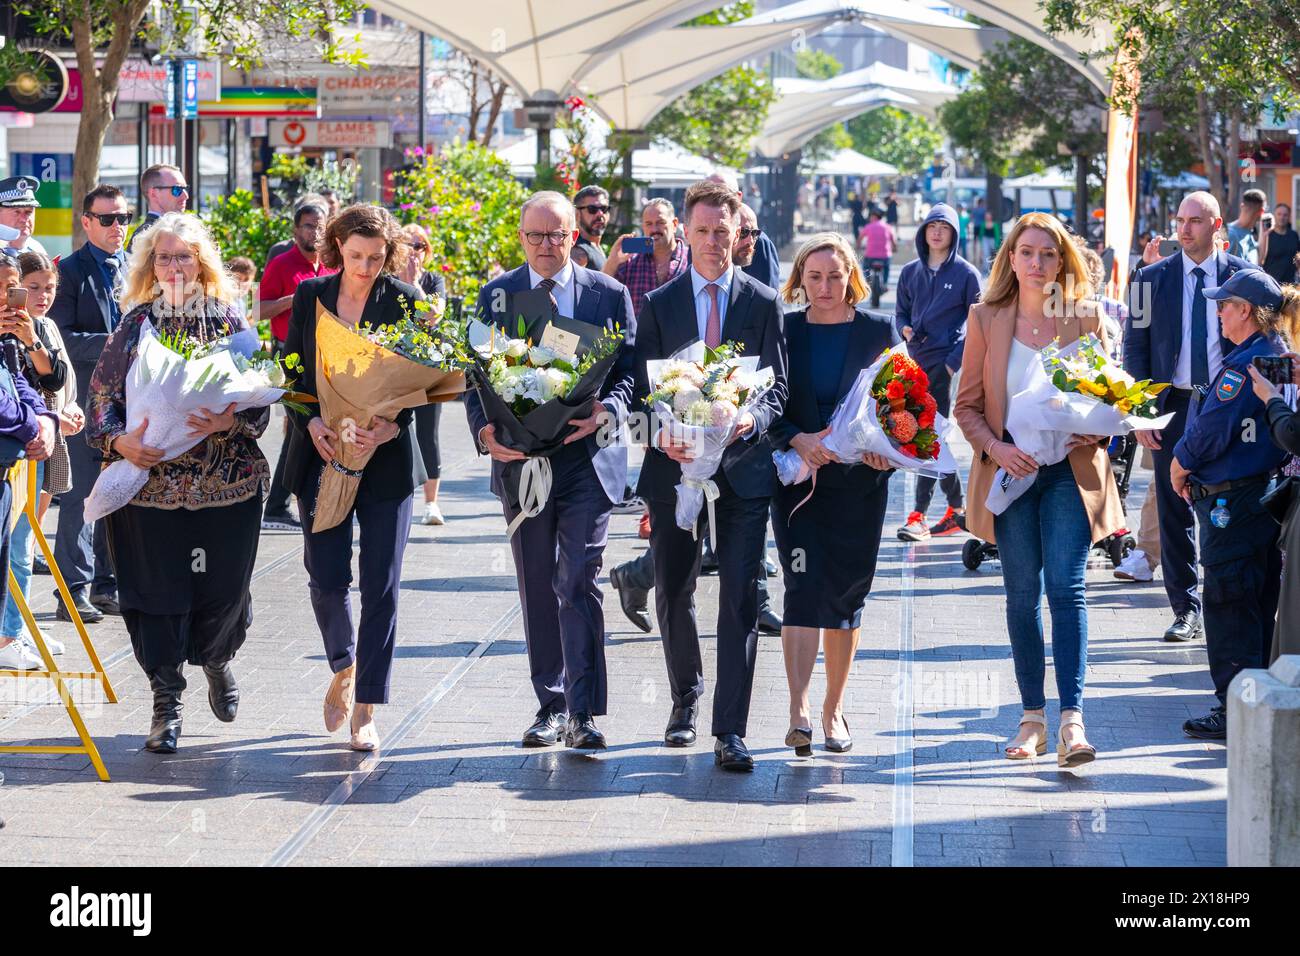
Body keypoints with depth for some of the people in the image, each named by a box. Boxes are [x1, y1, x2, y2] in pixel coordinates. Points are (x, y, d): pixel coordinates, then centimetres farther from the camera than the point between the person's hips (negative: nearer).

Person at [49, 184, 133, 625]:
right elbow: (61, 337, -11)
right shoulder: (70, 270, -4)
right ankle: (74, 592, -3)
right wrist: (111, 345, -21)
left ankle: (106, 585, 20)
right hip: (85, 396, -6)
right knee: (81, 496, -6)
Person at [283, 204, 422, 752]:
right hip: (322, 454, 2)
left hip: (385, 458, -2)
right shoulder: (310, 295, 5)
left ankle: (365, 712, 4)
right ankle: (343, 667, 29)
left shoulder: (406, 301, -1)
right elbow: (292, 372, 7)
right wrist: (310, 423, -10)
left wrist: (392, 426, -20)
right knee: (327, 578, -1)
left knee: (380, 588, -3)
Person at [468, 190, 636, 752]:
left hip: (587, 458, -2)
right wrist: (485, 430, -13)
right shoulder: (495, 296, 7)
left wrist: (608, 411, -19)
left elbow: (629, 370, 3)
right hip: (520, 458, 2)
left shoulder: (609, 295, 4)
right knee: (537, 592, 10)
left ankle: (582, 714, -9)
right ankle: (550, 707, 21)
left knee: (578, 584, -11)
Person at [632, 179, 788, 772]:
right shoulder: (658, 305, 7)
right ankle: (686, 697, 35)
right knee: (673, 591, 10)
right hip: (675, 463, 1)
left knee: (739, 599, -7)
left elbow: (778, 386, 3)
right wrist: (661, 435, -16)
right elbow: (643, 390, 4)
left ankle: (730, 731, -6)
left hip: (742, 462, -1)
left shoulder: (764, 303, 5)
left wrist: (752, 419, -19)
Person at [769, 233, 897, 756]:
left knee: (846, 595, 6)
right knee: (804, 586, -14)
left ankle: (833, 709, 18)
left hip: (859, 481, 1)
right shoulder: (782, 331, 4)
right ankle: (799, 711, -21)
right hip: (797, 477, -1)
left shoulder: (880, 331, 5)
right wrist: (797, 440, -17)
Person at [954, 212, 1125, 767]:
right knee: (1022, 595, 5)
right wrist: (996, 447, -12)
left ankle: (1072, 721, -16)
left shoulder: (1084, 317, 2)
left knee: (1066, 590, -11)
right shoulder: (986, 319, 3)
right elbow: (967, 405, 6)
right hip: (1011, 471, 1)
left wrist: (1094, 433, -10)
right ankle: (1032, 718, 14)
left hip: (1070, 471, -1)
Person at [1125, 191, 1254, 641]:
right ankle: (1186, 611, 11)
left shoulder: (1243, 275, 1)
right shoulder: (1153, 278, 3)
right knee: (1174, 511, 3)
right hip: (1172, 405, 1)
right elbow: (1135, 347, 3)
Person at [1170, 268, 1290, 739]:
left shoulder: (1245, 364, -19)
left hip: (1231, 502, -9)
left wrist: (1181, 462, -3)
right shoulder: (1278, 356, 10)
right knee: (1260, 603, 15)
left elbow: (1214, 426, -22)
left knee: (1228, 603, -3)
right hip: (1267, 493, 9)